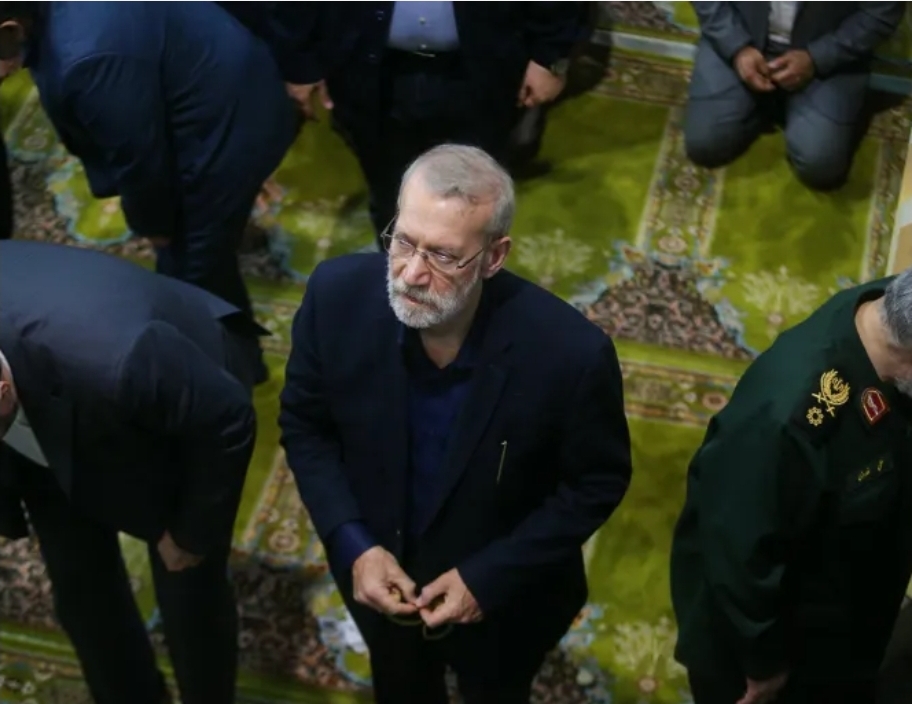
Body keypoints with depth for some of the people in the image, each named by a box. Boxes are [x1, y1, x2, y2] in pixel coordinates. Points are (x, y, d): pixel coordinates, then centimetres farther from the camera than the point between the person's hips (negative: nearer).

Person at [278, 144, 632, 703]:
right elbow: (305, 425, -9)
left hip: (504, 596, -2)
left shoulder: (569, 351, -35)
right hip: (378, 572, 2)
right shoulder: (339, 294, -27)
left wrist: (489, 577, -21)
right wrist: (353, 547, -19)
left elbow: (598, 482, -17)